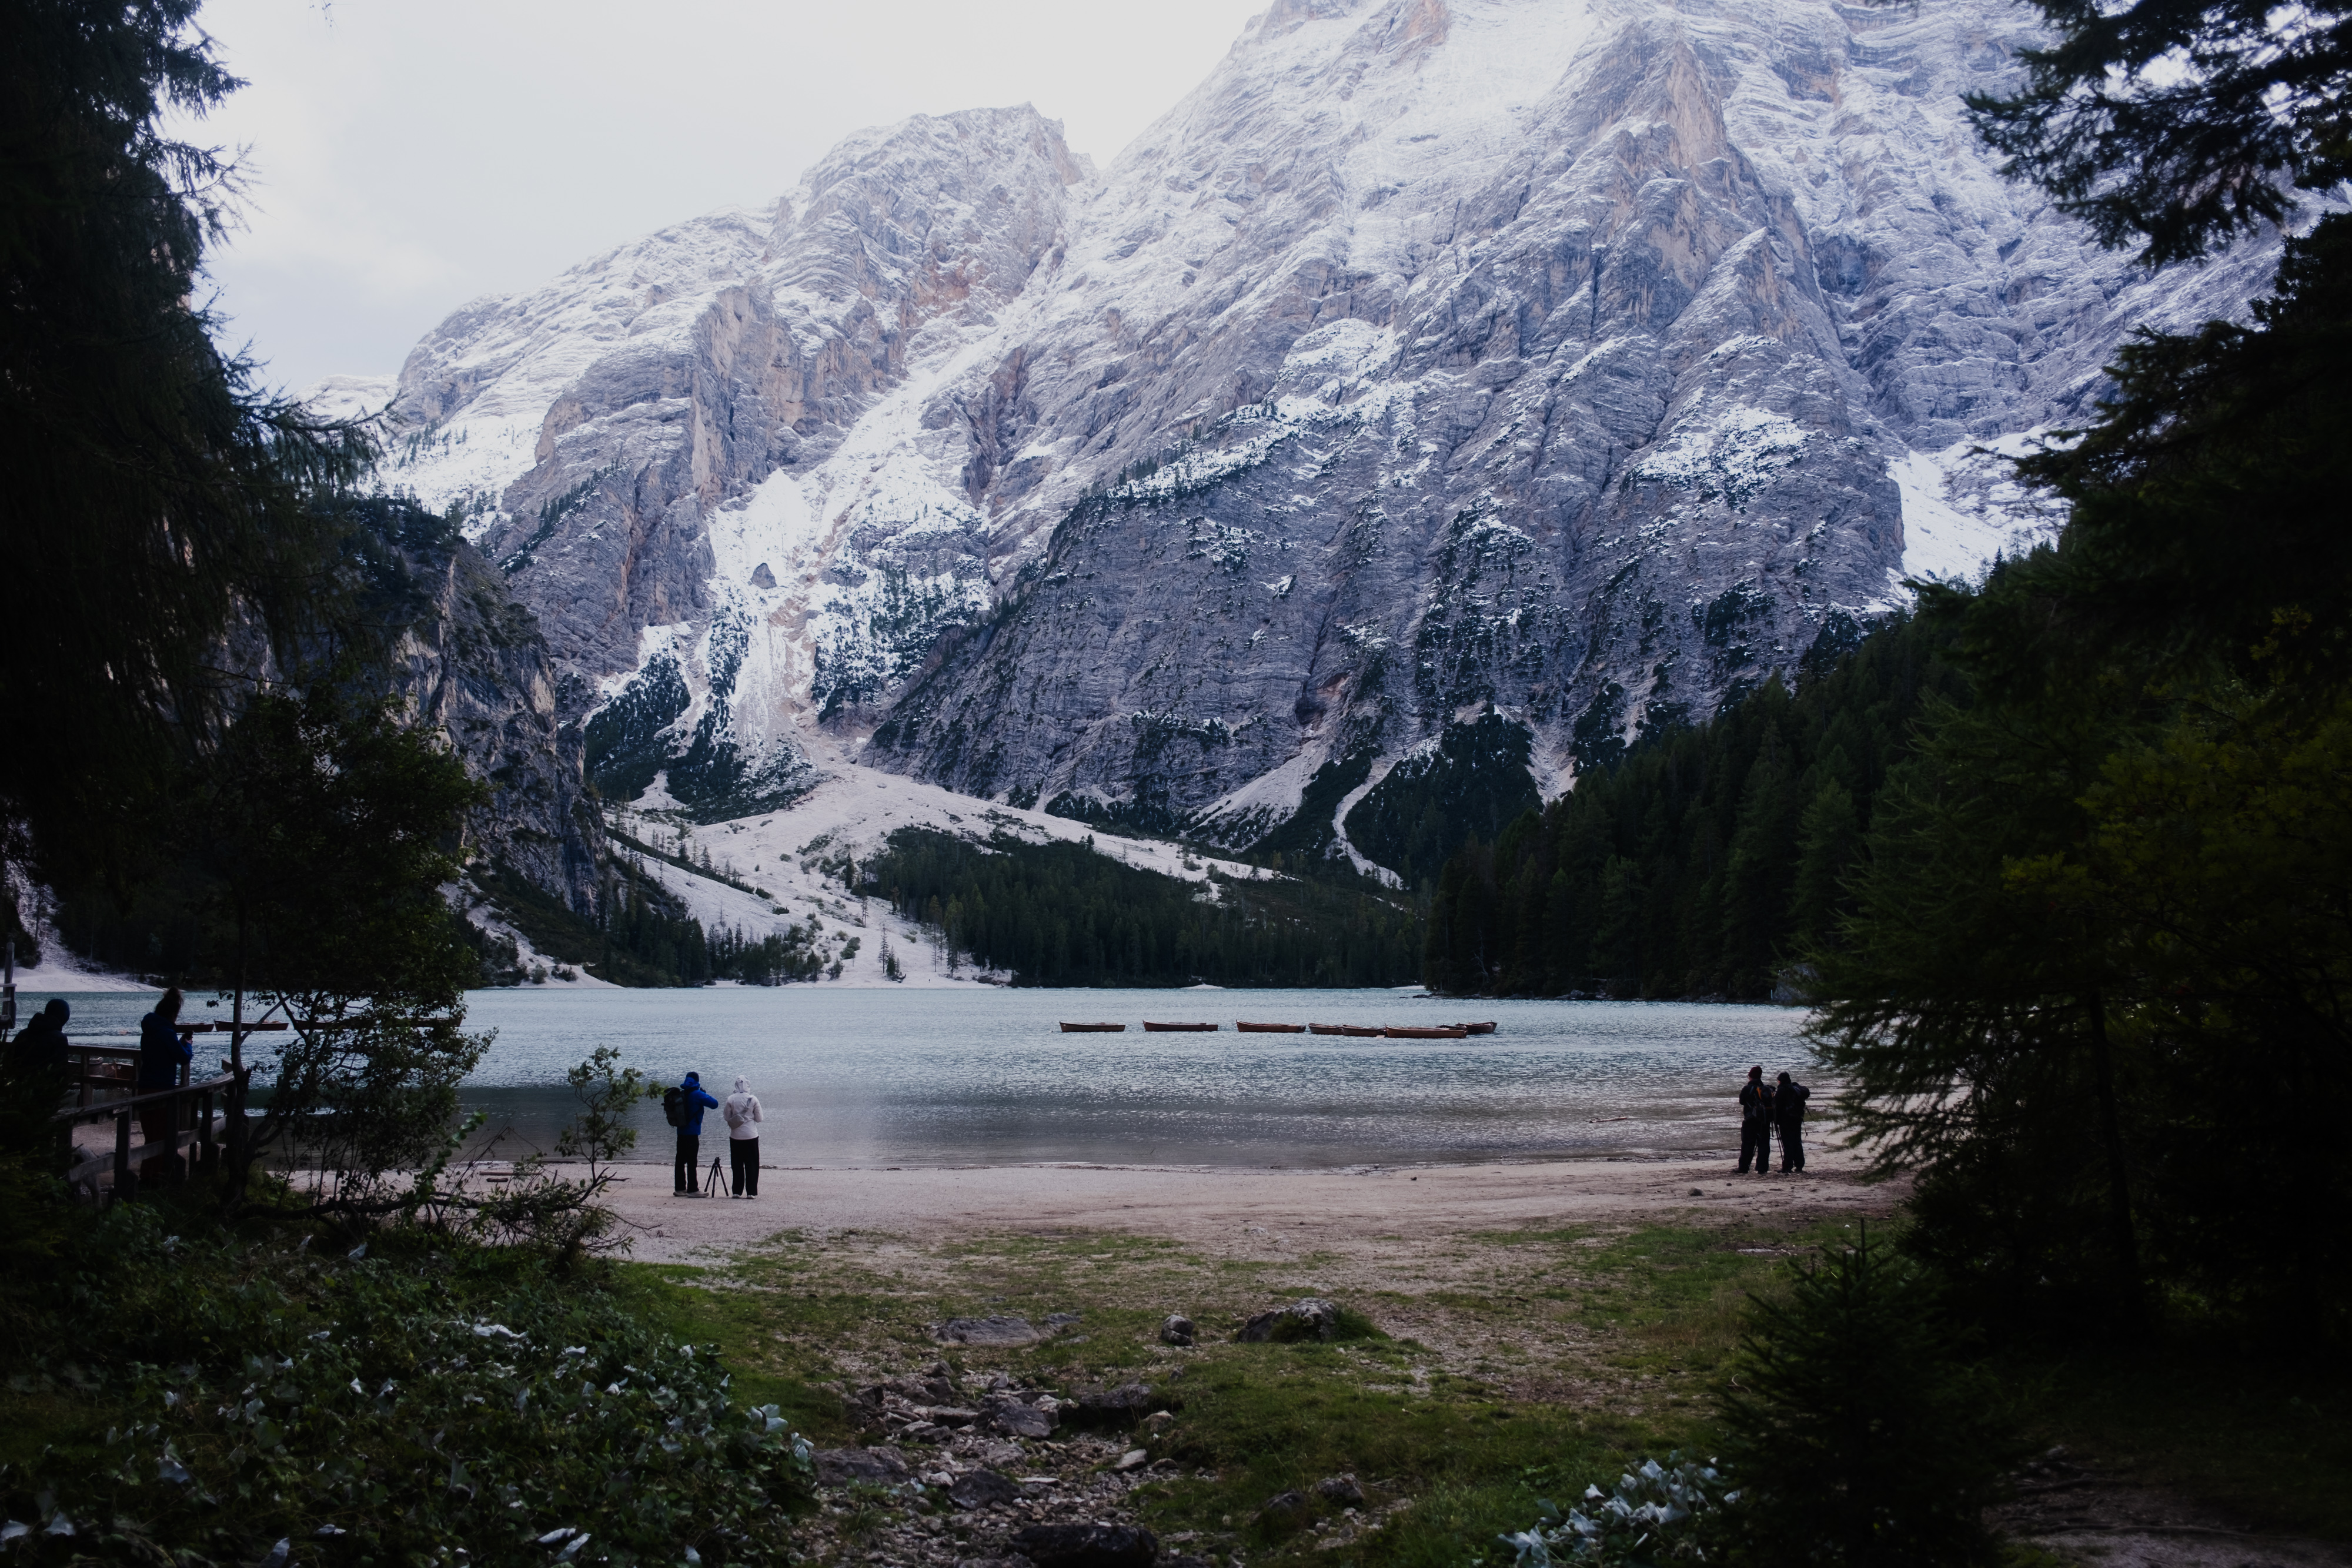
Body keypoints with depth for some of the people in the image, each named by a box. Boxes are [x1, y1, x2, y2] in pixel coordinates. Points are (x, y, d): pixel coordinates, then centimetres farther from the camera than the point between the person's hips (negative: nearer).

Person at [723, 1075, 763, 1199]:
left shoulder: (731, 1099, -6)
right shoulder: (753, 1099, -8)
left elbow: (727, 1118, 2)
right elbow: (759, 1119, -1)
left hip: (735, 1136, 1)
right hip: (751, 1136, -1)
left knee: (736, 1165, 10)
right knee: (752, 1165, 5)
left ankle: (737, 1192, 9)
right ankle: (751, 1192, 2)